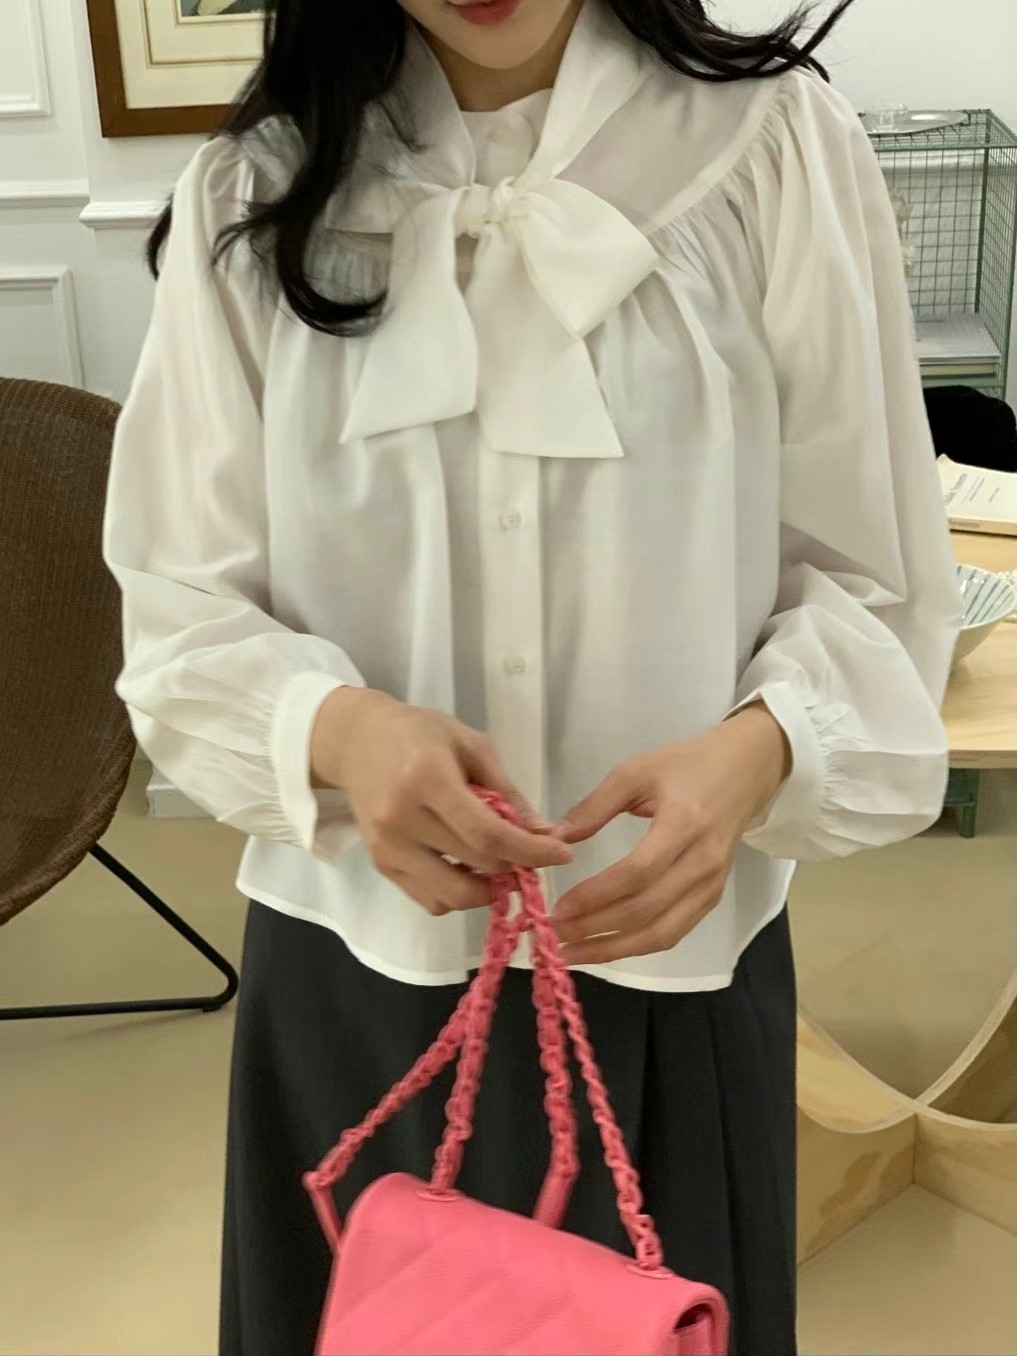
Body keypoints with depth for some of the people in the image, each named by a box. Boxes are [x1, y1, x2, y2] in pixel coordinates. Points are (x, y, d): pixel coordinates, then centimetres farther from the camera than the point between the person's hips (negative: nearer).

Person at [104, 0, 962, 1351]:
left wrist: (756, 751, -24)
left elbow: (872, 586, -4)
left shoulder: (773, 145, -8)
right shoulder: (251, 195, -2)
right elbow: (181, 610, -2)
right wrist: (337, 727, -22)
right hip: (353, 968, 2)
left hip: (668, 961, -1)